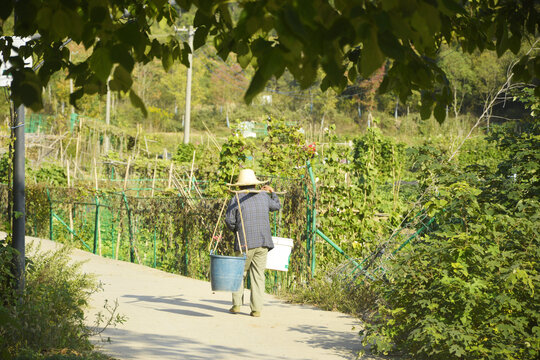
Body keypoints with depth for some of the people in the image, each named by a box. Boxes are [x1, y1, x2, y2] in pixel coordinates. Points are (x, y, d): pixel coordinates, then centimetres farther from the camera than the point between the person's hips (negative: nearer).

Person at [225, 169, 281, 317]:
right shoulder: (263, 196, 9)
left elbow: (229, 220, -4)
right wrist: (272, 193, 44)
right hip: (263, 242, 3)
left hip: (245, 243, -3)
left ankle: (237, 304, 4)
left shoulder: (237, 198, -1)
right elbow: (277, 206, 28)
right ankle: (256, 308, -1)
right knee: (258, 274, 4)